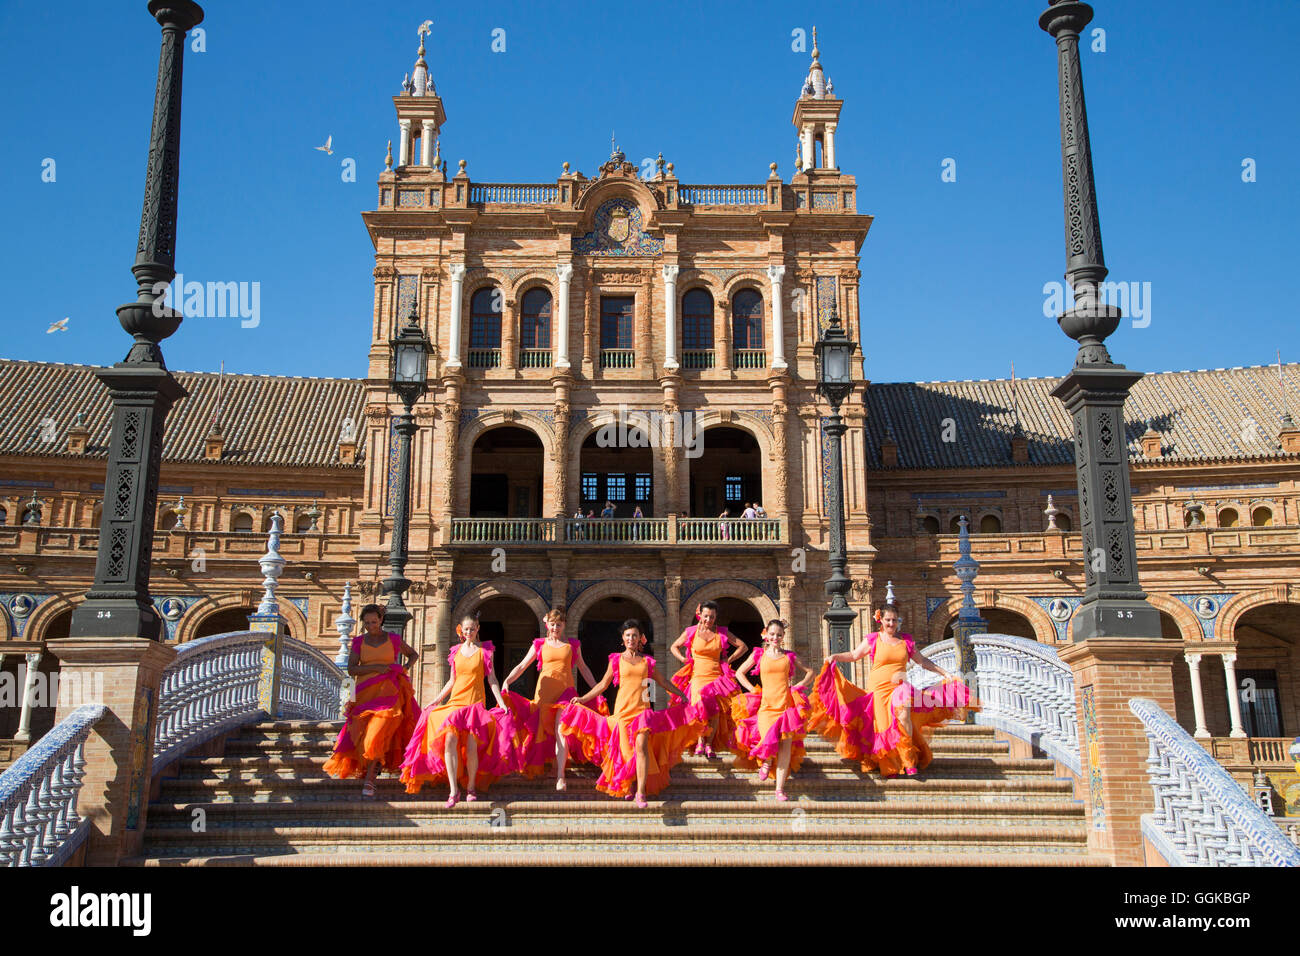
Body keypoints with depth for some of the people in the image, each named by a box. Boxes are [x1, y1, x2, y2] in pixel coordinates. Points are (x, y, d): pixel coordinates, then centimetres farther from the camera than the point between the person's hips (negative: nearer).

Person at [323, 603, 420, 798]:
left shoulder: (393, 639, 8)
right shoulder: (358, 642, 9)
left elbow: (413, 654, 24)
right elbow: (351, 669, -1)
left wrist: (406, 667, 4)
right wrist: (376, 667, -11)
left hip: (389, 692, -2)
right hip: (365, 693, 2)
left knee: (379, 732, -17)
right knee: (364, 733, -4)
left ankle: (369, 780, -17)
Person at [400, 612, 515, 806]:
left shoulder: (484, 650, 4)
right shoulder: (456, 651, 13)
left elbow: (492, 679, 4)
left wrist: (501, 702, -3)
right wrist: (436, 700, 19)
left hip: (475, 703, -3)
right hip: (455, 702, 3)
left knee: (471, 745, -16)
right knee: (449, 740, -18)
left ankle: (471, 787, 5)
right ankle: (454, 791, -18)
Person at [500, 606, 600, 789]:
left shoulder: (573, 645, 12)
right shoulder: (540, 644, 11)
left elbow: (583, 669, 20)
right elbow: (522, 666, 7)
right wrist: (507, 681, -8)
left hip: (565, 690, -1)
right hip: (545, 691, 2)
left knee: (560, 729, -15)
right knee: (546, 731, 3)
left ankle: (560, 776, -18)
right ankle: (555, 765, 20)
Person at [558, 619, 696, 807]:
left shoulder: (647, 661, 12)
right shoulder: (616, 660, 9)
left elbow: (663, 682, 23)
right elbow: (603, 684, 14)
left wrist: (681, 694, 22)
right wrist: (582, 699, 11)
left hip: (642, 709, 0)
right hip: (623, 708, 0)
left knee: (641, 746, -15)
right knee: (625, 747, 0)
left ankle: (641, 792, -17)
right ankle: (626, 786, 21)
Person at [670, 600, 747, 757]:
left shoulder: (722, 633, 6)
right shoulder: (691, 632, 5)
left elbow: (743, 646, 14)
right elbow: (674, 647, 20)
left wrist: (728, 660, 7)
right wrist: (684, 660, 6)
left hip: (716, 676, 1)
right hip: (698, 675, -1)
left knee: (715, 710, -13)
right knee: (700, 706, -23)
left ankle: (709, 743, 0)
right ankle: (700, 742, -10)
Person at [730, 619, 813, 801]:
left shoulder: (789, 656, 12)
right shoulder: (759, 654, 10)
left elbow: (809, 672, 22)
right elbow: (739, 673, 17)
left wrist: (799, 685, 7)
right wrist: (752, 690, 7)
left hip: (787, 704, 1)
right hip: (767, 704, -1)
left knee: (786, 747, -8)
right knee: (769, 742, -18)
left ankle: (780, 788, 0)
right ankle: (765, 762, 19)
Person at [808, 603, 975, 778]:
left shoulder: (906, 641, 11)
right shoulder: (873, 640, 4)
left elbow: (922, 660, 19)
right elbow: (854, 654, 11)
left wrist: (944, 673, 16)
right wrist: (835, 657, -5)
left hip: (899, 687, 1)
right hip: (879, 689, -1)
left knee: (903, 712, -26)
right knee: (883, 726, -3)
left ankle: (909, 758, -19)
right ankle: (889, 766, 10)